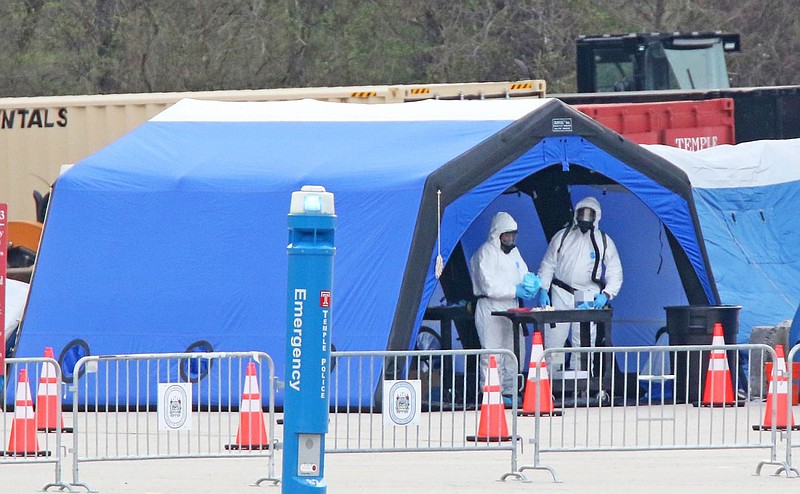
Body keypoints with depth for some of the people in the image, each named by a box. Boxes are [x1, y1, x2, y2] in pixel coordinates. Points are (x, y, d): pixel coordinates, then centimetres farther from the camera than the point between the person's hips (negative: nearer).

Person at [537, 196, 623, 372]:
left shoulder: (605, 242, 8)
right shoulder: (562, 237, 8)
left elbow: (615, 273, 9)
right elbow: (548, 265, 11)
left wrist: (606, 294, -7)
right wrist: (543, 290, -1)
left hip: (589, 299, 0)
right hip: (561, 296, 0)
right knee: (553, 341, -7)